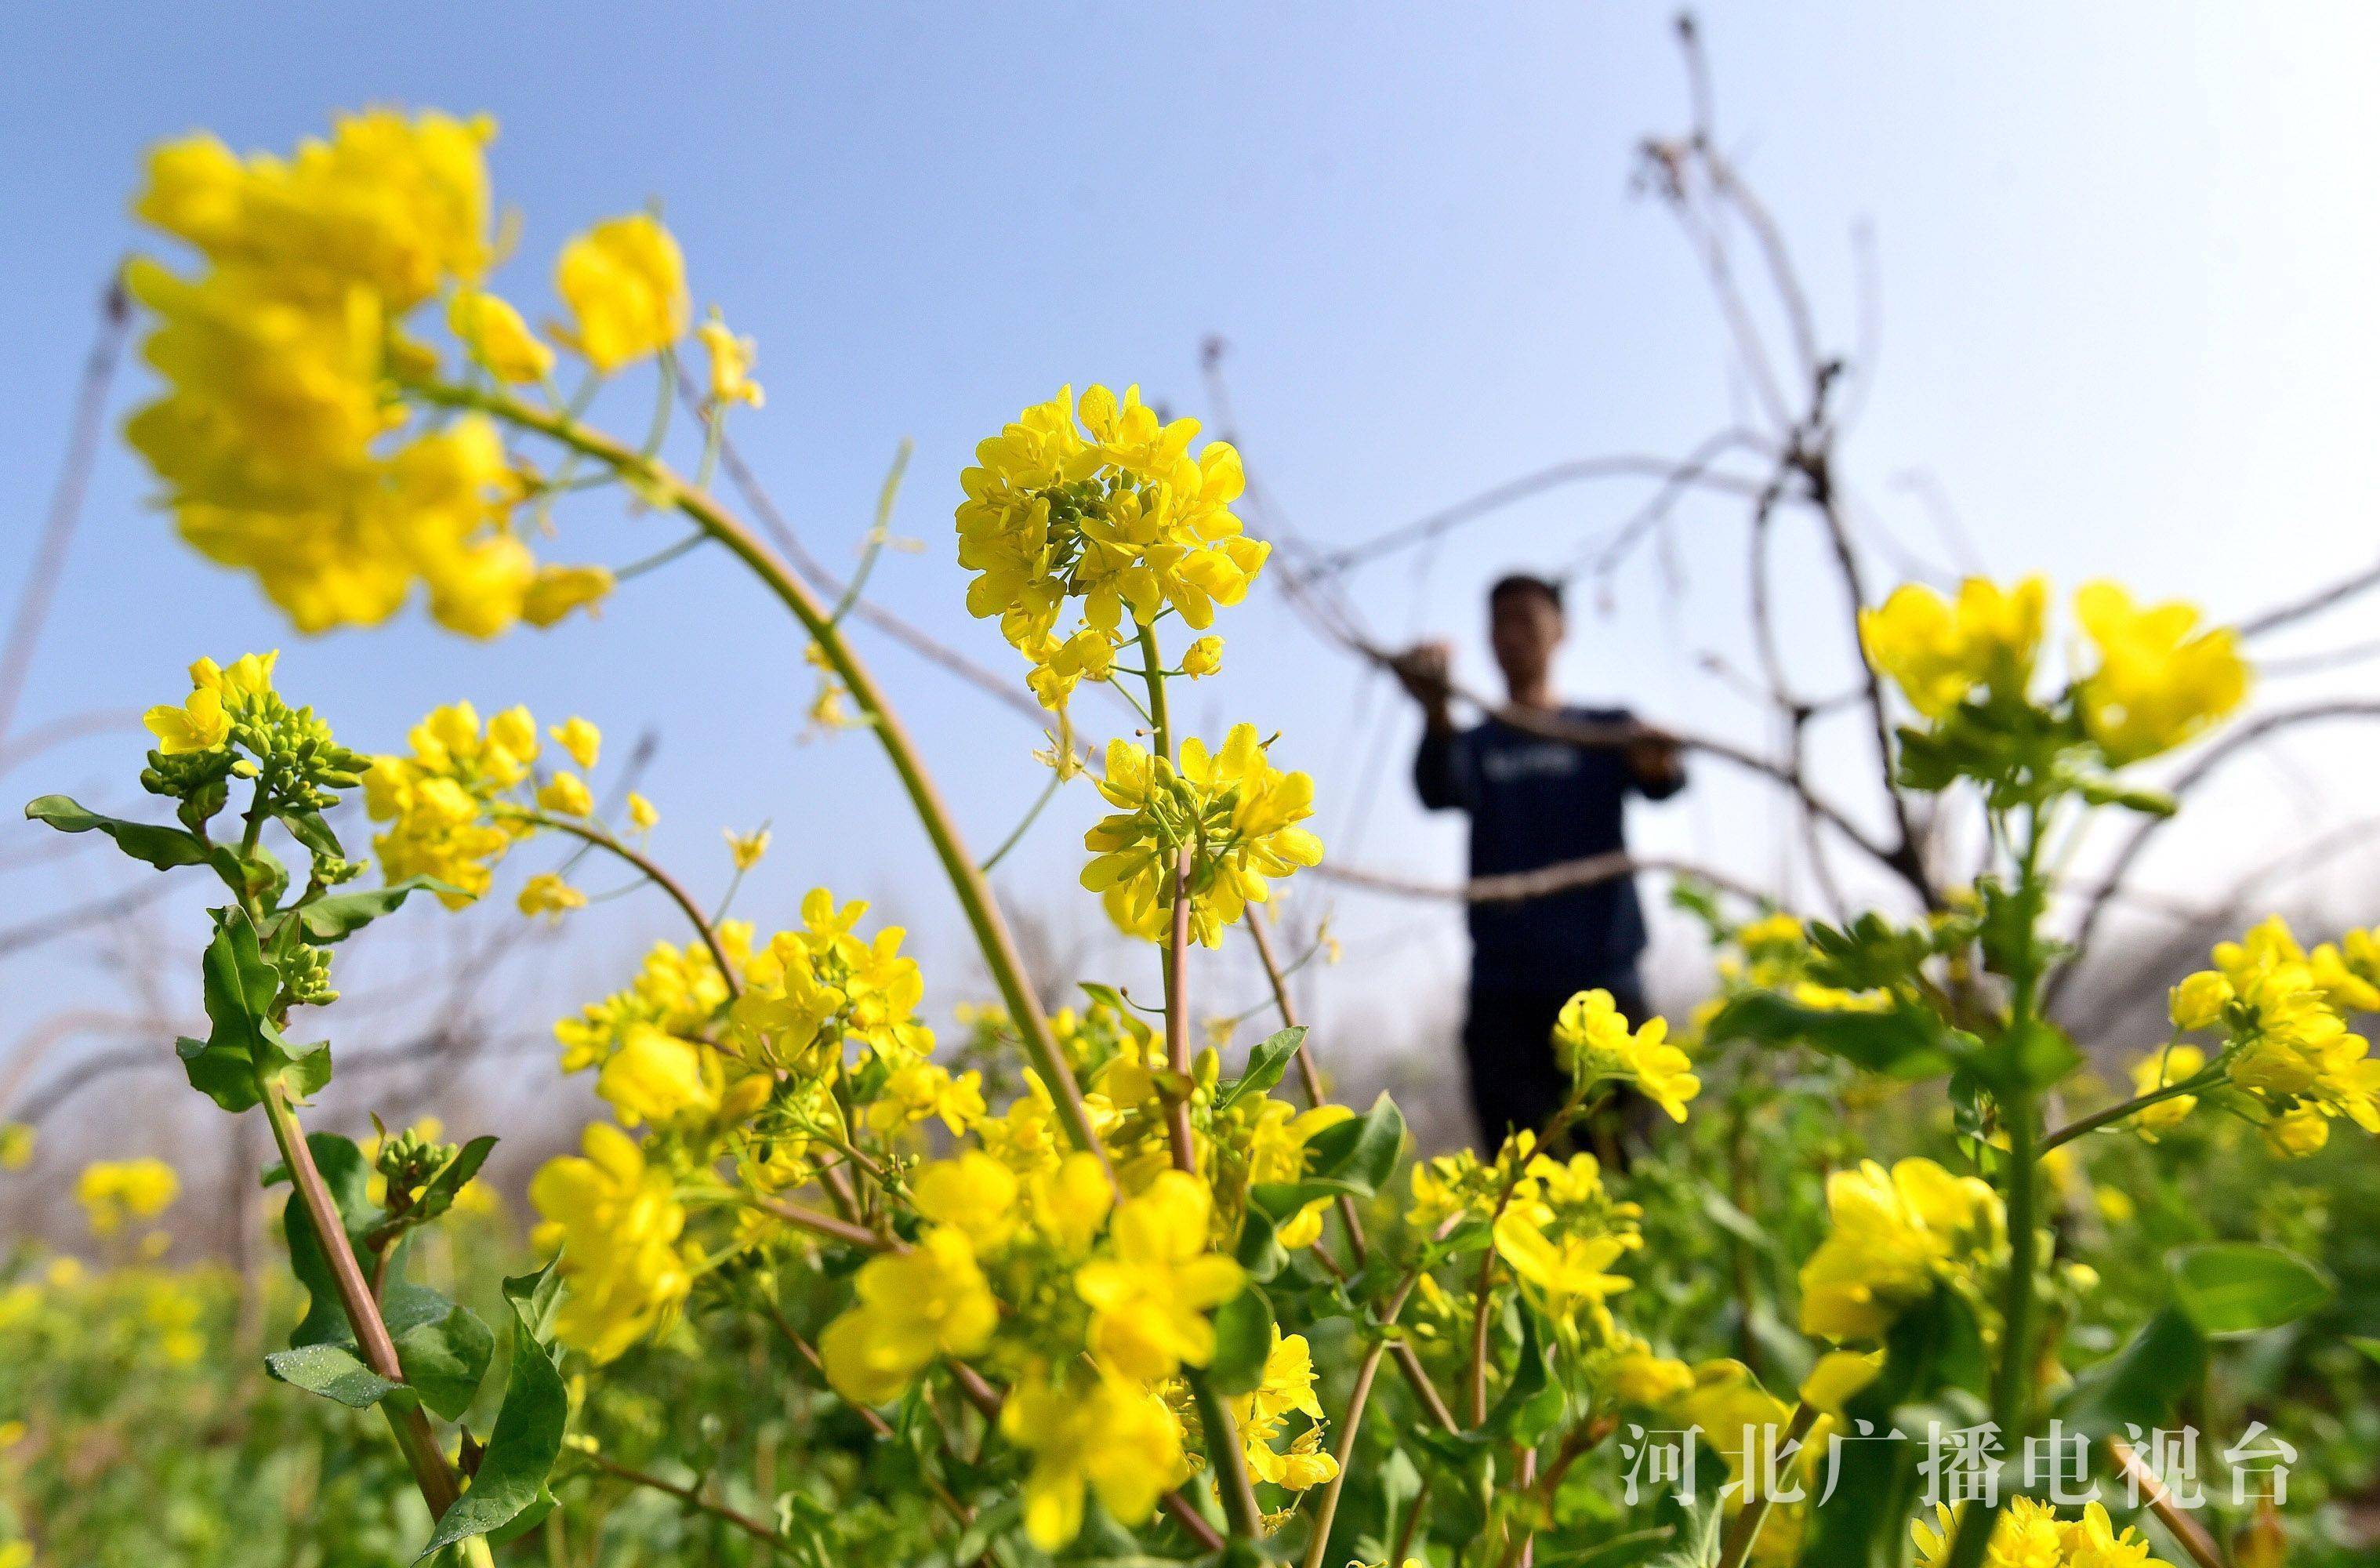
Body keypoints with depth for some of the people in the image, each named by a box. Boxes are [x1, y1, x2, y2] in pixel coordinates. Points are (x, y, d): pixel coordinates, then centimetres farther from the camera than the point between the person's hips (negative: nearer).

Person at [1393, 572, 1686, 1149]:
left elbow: (1663, 782, -10)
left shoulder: (1607, 731, 12)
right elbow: (1439, 791, -11)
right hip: (1505, 993, 1)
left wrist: (1659, 764, -35)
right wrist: (1436, 713, -33)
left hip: (1602, 980, 0)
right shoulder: (1475, 744, 12)